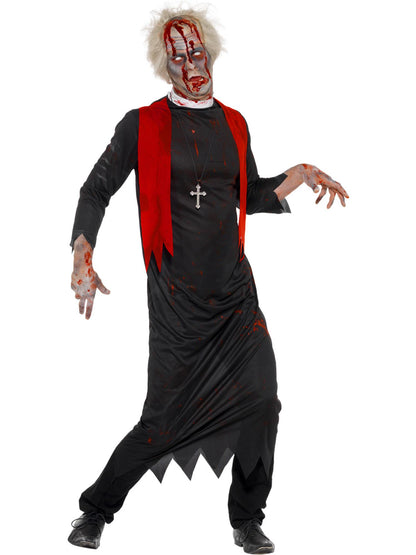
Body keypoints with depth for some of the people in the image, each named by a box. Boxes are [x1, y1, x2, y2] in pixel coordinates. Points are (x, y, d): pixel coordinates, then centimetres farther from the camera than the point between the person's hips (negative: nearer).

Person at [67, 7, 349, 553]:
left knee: (261, 399, -3)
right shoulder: (142, 124, -2)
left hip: (235, 288, 4)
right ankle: (96, 510, 20)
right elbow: (96, 190, 0)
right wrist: (82, 258, -12)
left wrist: (301, 174, 9)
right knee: (166, 420, -1)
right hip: (176, 297, -4)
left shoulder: (234, 124, 11)